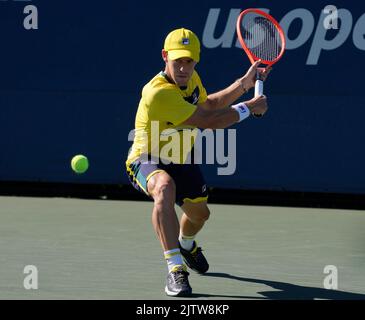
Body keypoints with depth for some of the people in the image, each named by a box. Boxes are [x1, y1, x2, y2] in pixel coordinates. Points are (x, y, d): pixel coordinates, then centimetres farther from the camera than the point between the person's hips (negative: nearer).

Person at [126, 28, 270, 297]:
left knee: (199, 213, 23)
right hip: (148, 160, -9)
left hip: (179, 161, 9)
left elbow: (208, 105, 16)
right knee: (165, 188, -42)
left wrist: (244, 83, 8)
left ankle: (186, 244, 62)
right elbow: (210, 121, -32)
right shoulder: (159, 93, -36)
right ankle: (176, 268, -44)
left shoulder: (191, 79, -7)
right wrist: (250, 108, -21)